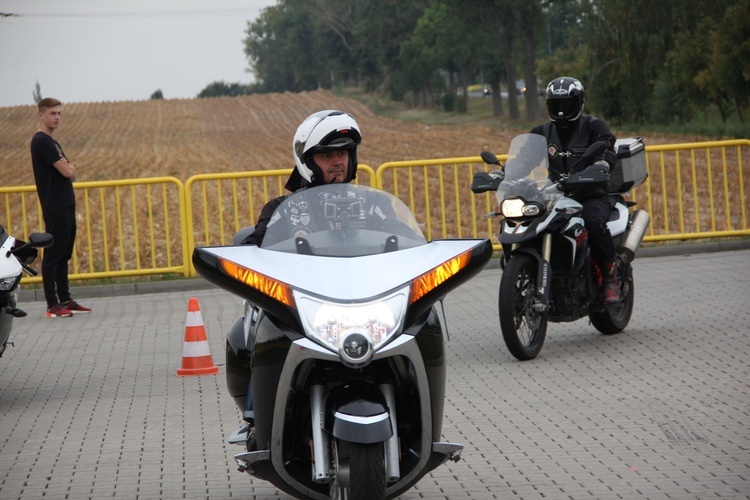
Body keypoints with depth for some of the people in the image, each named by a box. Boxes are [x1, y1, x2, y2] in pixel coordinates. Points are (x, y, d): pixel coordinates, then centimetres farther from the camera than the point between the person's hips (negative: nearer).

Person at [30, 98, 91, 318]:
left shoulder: (52, 142, 18)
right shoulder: (41, 141, -12)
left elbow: (70, 173, 17)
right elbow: (66, 171, -15)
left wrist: (68, 167, -3)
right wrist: (68, 166, 4)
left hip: (66, 205, 10)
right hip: (55, 208, -10)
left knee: (63, 255, 12)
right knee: (53, 254, -7)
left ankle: (65, 300, 17)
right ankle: (52, 305, -6)